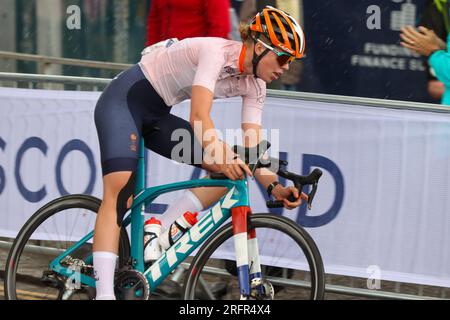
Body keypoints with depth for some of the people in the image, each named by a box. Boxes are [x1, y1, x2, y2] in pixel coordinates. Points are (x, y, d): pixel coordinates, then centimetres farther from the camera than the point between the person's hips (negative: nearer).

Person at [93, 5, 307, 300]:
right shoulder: (216, 52, -26)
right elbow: (199, 116, -37)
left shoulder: (254, 86, -3)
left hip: (157, 115, 8)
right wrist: (224, 156, -52)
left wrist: (273, 185, -24)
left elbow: (252, 149, -8)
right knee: (119, 193, -24)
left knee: (231, 170, -5)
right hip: (123, 100, -8)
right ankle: (105, 293, -28)